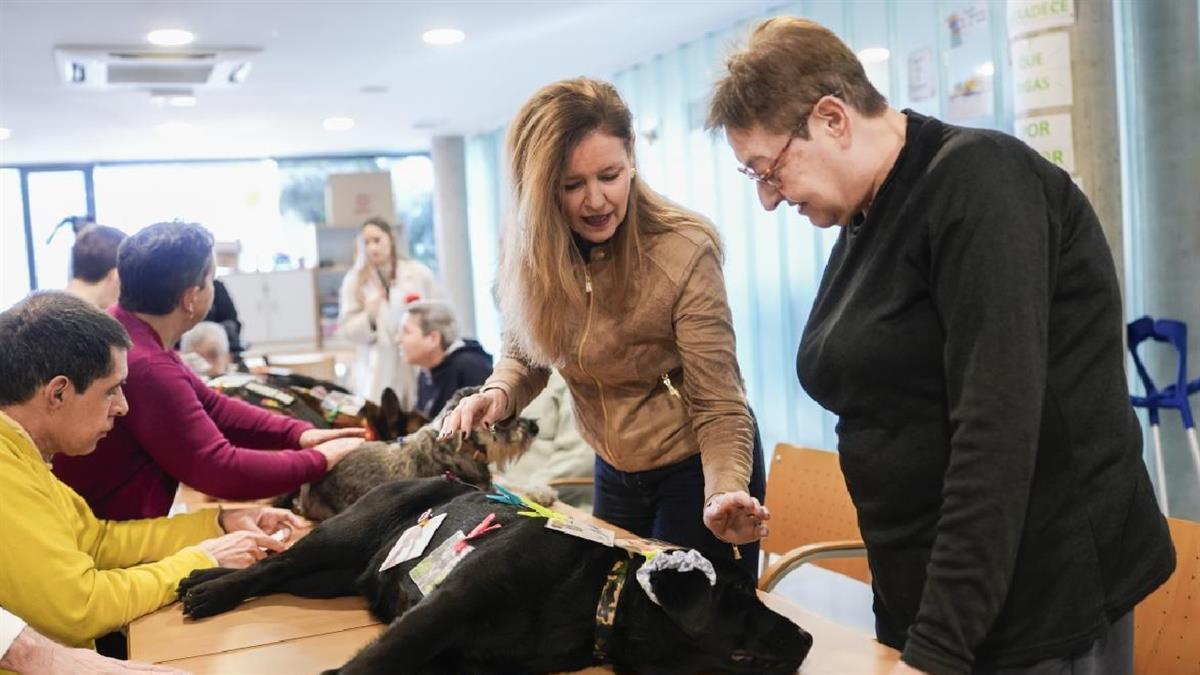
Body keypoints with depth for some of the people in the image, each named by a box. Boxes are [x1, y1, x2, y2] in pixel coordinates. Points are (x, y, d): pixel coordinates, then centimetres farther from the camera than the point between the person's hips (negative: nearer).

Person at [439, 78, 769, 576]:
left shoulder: (685, 252, -27)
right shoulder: (525, 251, -13)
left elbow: (719, 407, -24)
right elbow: (525, 354, 3)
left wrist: (724, 493, -41)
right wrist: (498, 394, -19)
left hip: (696, 469, -5)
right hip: (614, 472, 5)